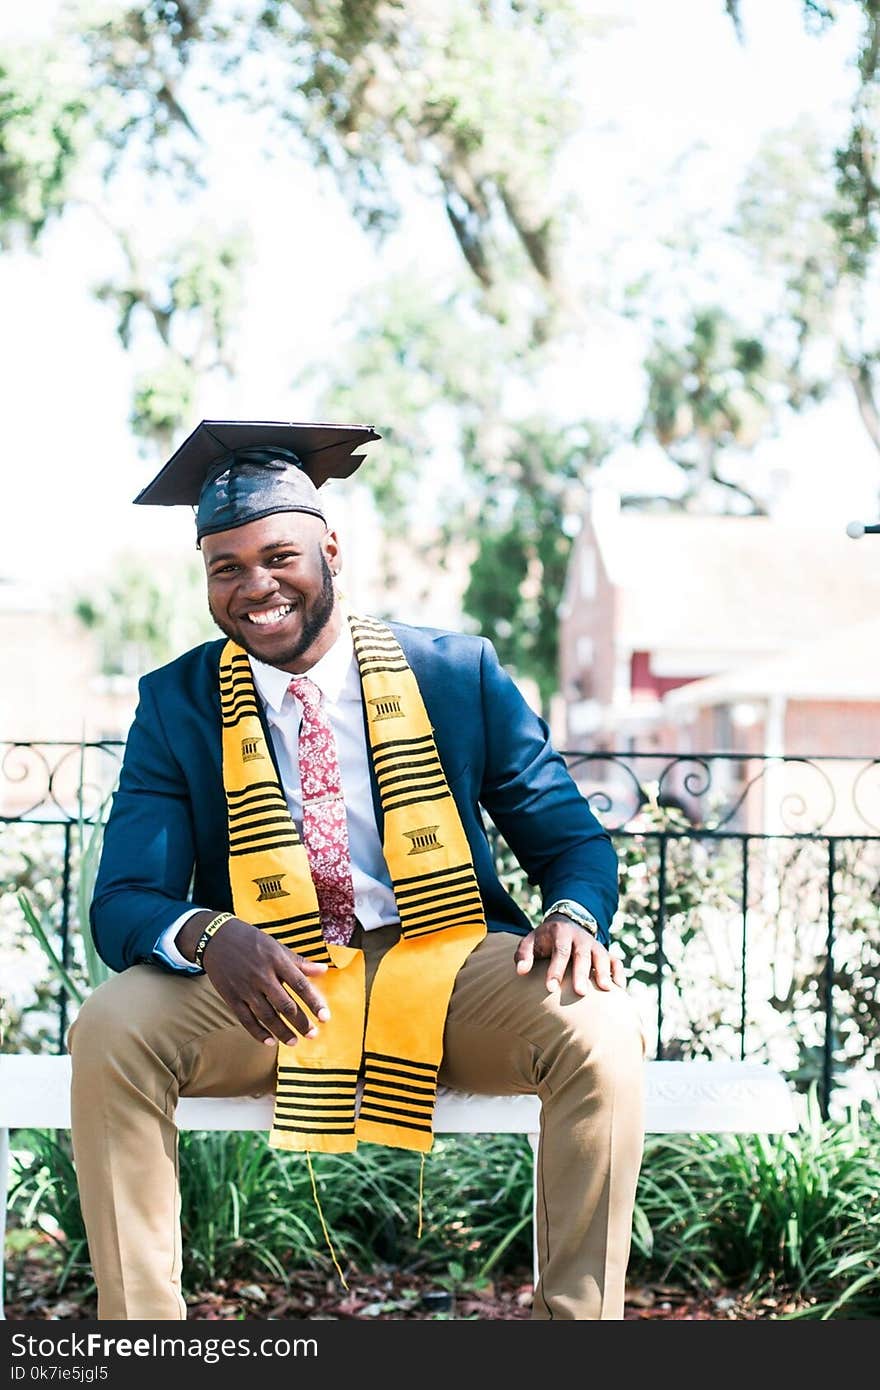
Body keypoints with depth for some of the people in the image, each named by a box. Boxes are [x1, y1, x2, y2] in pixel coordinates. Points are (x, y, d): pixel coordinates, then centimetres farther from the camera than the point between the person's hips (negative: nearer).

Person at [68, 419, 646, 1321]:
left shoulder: (458, 672, 4)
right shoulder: (175, 704, 4)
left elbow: (571, 840, 7)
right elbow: (121, 901, -3)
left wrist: (575, 914, -19)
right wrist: (207, 936, -28)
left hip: (446, 972, 0)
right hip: (262, 985, 1)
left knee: (598, 1026, -29)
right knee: (107, 1032, -27)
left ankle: (579, 1315, -15)